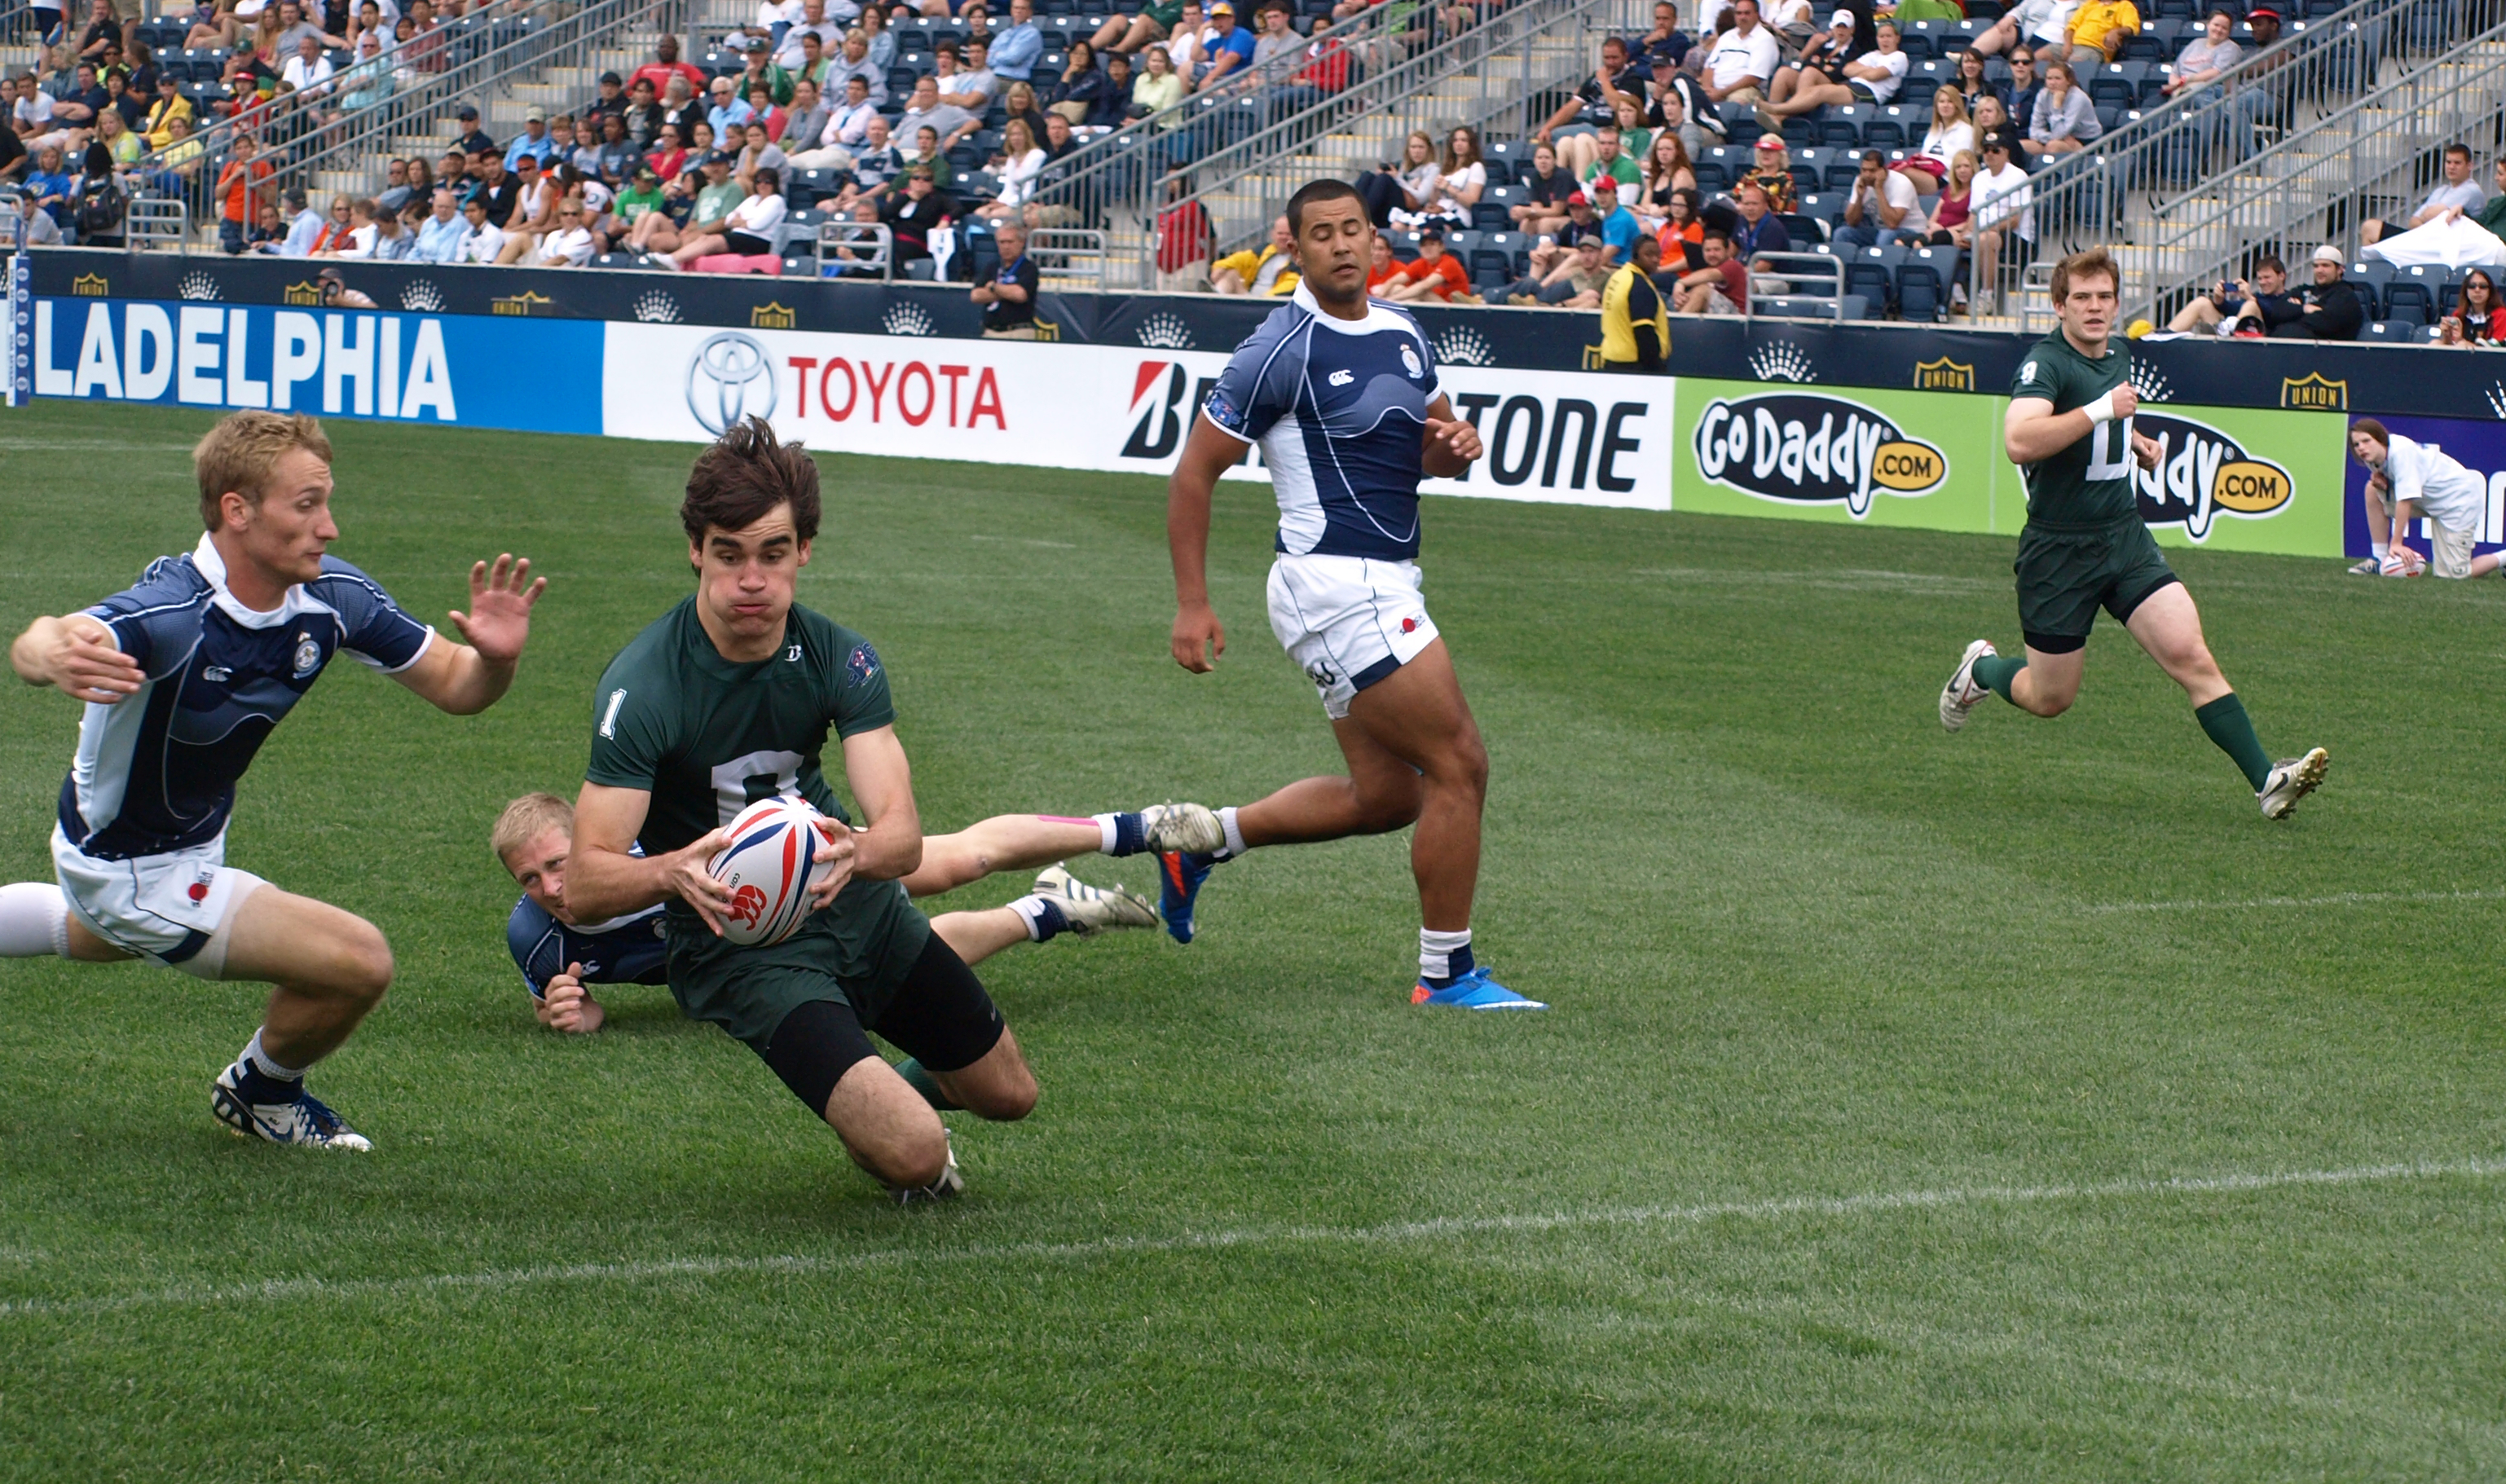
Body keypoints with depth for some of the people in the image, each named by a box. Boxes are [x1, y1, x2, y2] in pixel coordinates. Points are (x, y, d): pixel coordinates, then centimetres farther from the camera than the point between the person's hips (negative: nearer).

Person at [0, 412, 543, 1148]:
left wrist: (495, 658, -32)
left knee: (101, 932, 40)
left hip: (194, 836, 8)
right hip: (133, 870, -8)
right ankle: (262, 1091, 14)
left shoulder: (331, 597, -17)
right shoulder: (172, 612, -38)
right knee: (358, 962, -17)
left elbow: (455, 687, -8)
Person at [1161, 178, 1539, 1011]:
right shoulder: (1281, 351, -12)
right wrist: (1192, 604, -10)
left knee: (1385, 795, 13)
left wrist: (1456, 446, -3)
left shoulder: (1405, 336, 10)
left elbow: (1429, 454, 22)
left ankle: (1203, 841, 27)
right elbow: (1194, 474, -8)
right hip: (1338, 588, -9)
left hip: (1382, 589, 9)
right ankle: (1447, 974, 2)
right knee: (1459, 764, -9)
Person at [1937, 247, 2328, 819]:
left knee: (2190, 655, -12)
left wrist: (2136, 442, 14)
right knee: (2050, 698, 8)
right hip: (2059, 551, -5)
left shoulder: (2119, 357, 9)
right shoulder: (2045, 362, -16)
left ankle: (2266, 780, -16)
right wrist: (2100, 411, -34)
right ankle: (1982, 668, 40)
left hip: (2126, 537, 5)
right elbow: (2019, 441, -35)